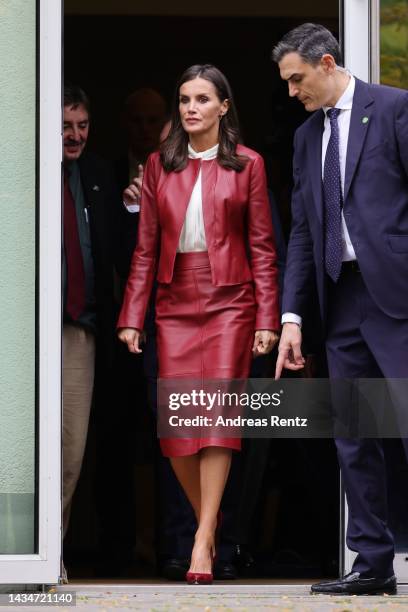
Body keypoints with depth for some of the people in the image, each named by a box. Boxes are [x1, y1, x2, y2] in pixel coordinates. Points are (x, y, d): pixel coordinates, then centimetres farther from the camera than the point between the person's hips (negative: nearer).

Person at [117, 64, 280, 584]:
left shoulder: (246, 164, 3)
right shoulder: (160, 166, 9)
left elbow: (262, 247, 1)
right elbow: (146, 248, 8)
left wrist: (267, 319, -5)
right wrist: (131, 317, 1)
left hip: (229, 301, -3)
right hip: (175, 303, 3)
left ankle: (202, 540, -13)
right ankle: (207, 519, 15)